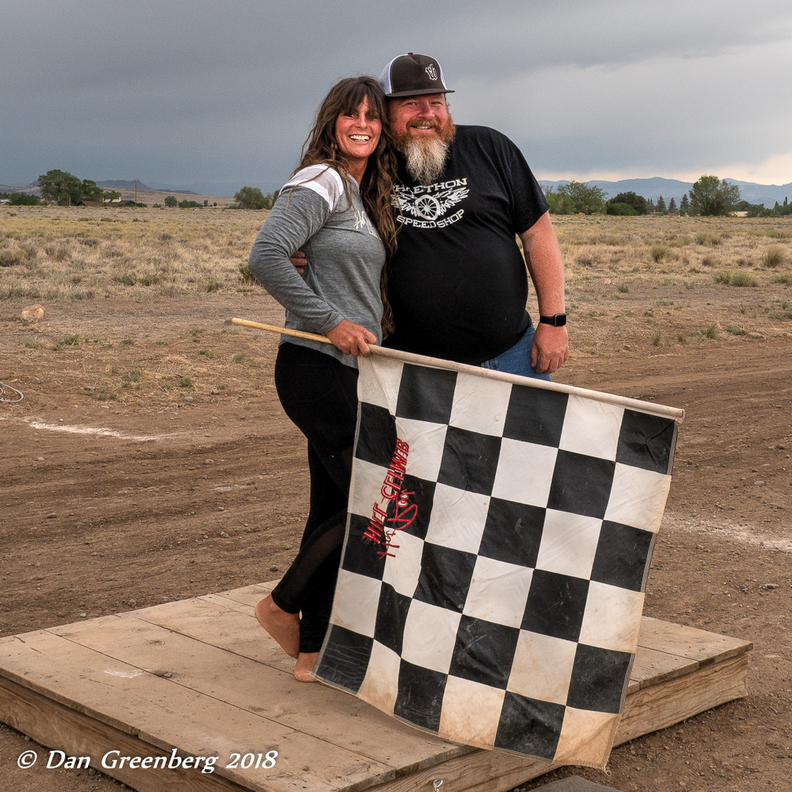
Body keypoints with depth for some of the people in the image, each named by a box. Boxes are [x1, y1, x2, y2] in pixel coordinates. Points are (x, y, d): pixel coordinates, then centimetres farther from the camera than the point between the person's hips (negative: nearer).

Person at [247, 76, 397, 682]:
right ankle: (283, 606, 8)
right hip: (314, 366, -9)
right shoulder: (319, 183, -8)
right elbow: (266, 257, -19)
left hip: (353, 372, 9)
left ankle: (314, 651, 18)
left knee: (336, 508, 10)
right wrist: (331, 323, -18)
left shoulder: (368, 197, 19)